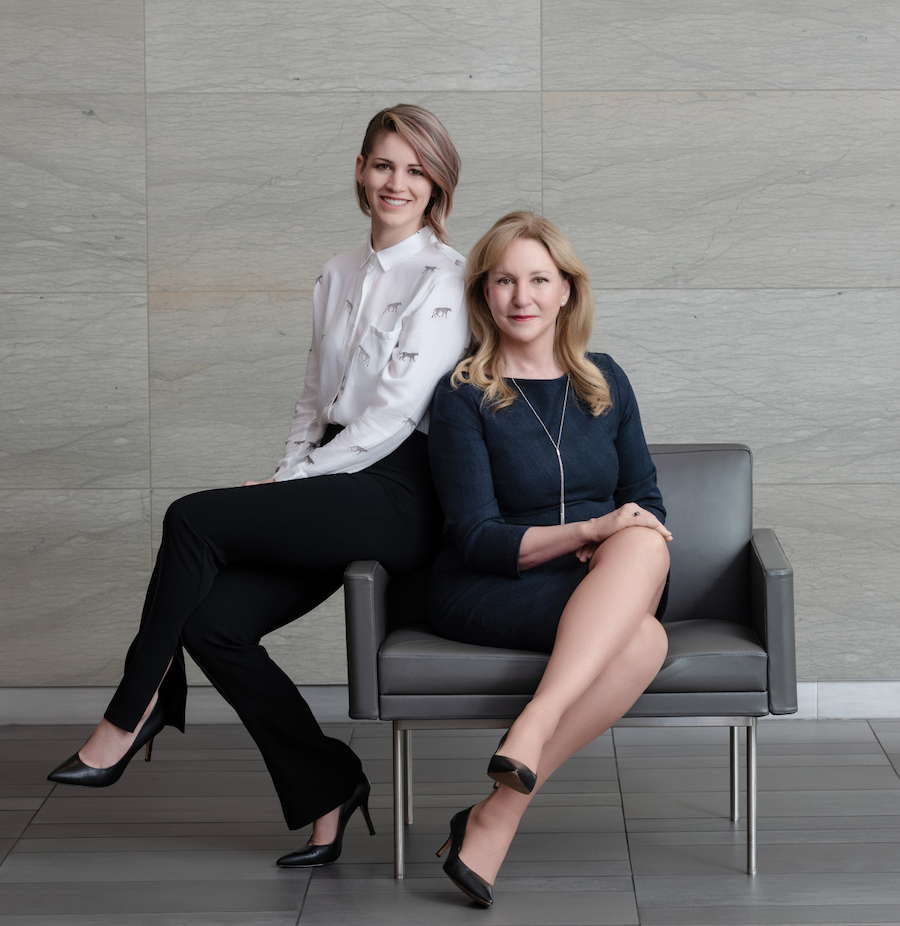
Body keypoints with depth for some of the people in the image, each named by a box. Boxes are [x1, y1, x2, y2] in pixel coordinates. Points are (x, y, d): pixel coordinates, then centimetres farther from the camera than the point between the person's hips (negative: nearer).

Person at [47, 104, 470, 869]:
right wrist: (287, 479, 4)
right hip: (333, 487, 7)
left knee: (193, 518, -20)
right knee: (212, 621, -13)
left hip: (398, 493, -7)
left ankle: (132, 716, -5)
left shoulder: (444, 279, -5)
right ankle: (327, 791, -1)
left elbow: (395, 411, -13)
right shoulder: (338, 277, 19)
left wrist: (295, 481, -11)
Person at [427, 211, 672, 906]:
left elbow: (646, 504, 15)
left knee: (644, 545, -34)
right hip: (482, 593, -4)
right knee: (644, 640, -32)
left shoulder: (604, 381, 12)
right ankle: (496, 822, -33)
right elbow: (477, 538, -9)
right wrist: (590, 531, -23)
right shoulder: (464, 395, -2)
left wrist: (625, 553, -9)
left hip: (594, 586, 5)